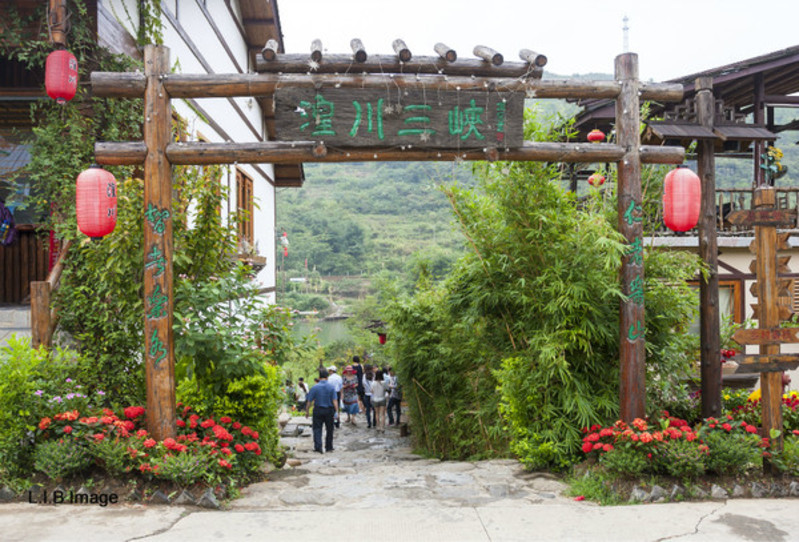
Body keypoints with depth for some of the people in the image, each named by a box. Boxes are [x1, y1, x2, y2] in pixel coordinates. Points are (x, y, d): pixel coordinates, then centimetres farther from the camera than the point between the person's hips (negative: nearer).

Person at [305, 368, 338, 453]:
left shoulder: (315, 387, -6)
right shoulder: (331, 387, -5)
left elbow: (309, 401, -4)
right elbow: (334, 401, -10)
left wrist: (306, 411, 7)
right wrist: (337, 411, -7)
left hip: (318, 410, -1)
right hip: (329, 410, 1)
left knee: (317, 429, 4)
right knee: (329, 429, 14)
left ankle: (318, 447, -6)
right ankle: (329, 447, 22)